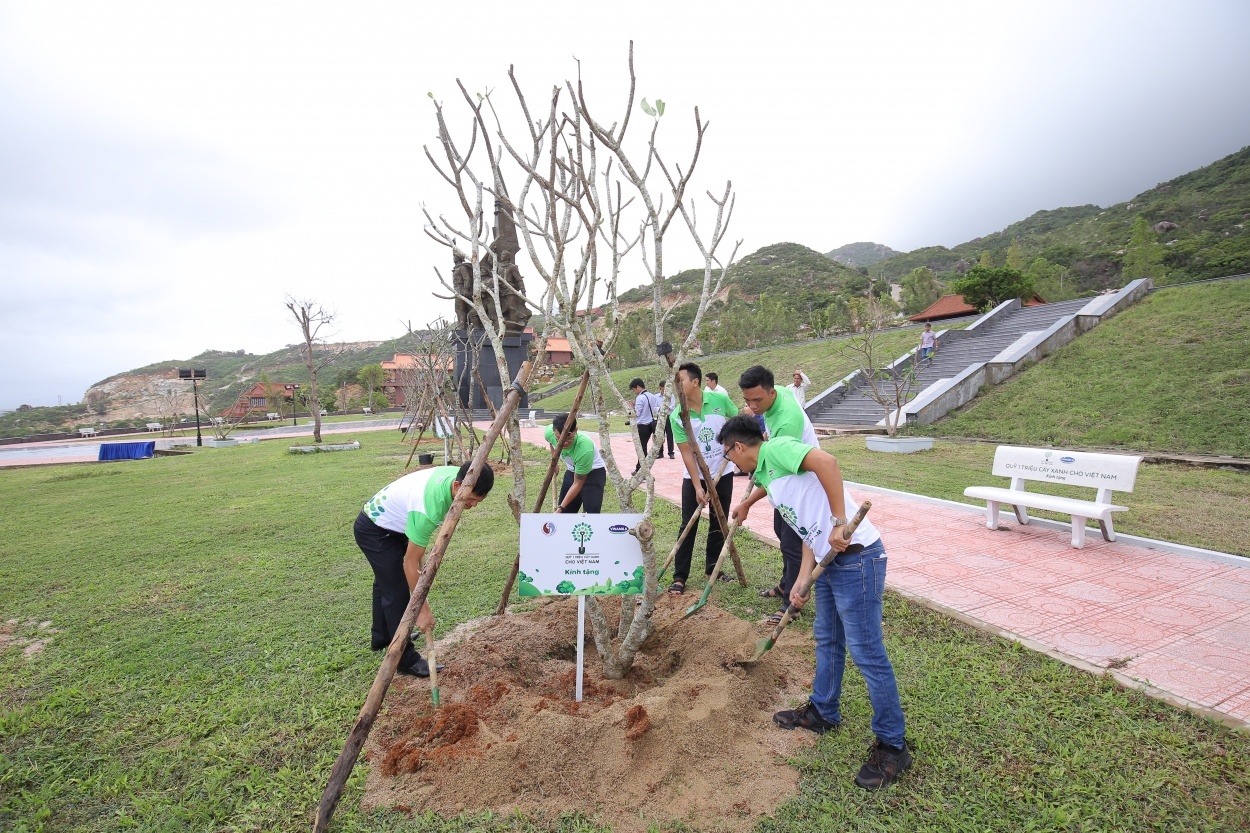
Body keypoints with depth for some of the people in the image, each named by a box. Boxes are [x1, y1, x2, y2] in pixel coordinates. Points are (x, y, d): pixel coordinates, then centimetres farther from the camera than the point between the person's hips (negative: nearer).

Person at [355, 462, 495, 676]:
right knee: (397, 591, -10)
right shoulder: (428, 508, -40)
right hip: (374, 531, -9)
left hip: (390, 525, 10)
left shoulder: (456, 474, -18)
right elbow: (410, 563, -31)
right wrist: (423, 609, -25)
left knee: (386, 581, 25)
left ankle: (382, 637, 45)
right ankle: (407, 660, 4)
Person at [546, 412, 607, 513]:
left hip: (594, 474, -6)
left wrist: (560, 508, -25)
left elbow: (578, 484, -27)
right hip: (571, 472, 6)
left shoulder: (585, 448, -39)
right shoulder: (549, 432, -25)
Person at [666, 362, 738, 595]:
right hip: (694, 477, -2)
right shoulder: (676, 417, -15)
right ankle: (679, 577, 7)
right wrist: (697, 487, -18)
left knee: (719, 524, 12)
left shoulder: (720, 400, -12)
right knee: (688, 526, -1)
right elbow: (687, 453, -15)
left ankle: (712, 567, 29)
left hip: (722, 474, 2)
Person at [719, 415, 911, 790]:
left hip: (856, 558, -11)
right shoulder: (766, 476, 18)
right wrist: (801, 581, 8)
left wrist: (840, 522, -29)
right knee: (827, 640, 23)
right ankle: (823, 712, 42)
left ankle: (892, 746, 18)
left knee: (866, 652, 1)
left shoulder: (776, 449, -10)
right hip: (829, 560, 11)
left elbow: (825, 460, -29)